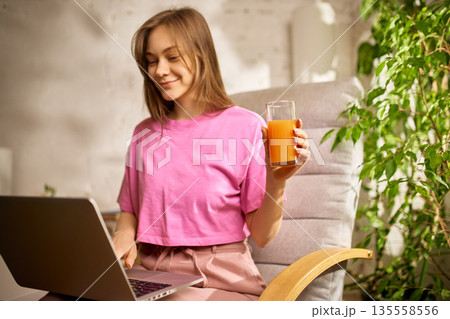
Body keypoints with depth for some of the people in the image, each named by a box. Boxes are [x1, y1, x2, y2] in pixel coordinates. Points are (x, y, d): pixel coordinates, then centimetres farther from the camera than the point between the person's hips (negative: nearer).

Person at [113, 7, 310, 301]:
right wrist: (122, 238, -4)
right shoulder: (145, 133, 9)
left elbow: (262, 236, -4)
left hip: (222, 283, -4)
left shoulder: (246, 126, -6)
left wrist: (277, 181, -22)